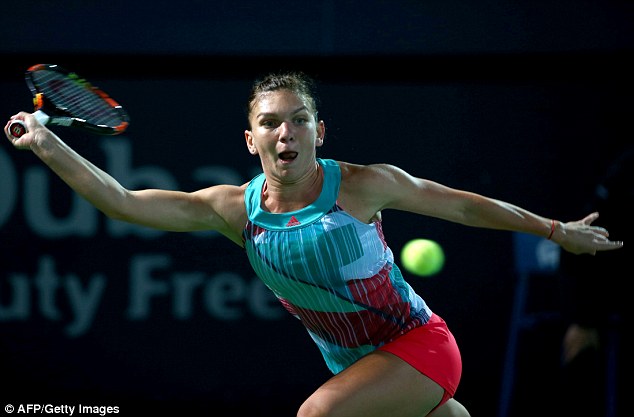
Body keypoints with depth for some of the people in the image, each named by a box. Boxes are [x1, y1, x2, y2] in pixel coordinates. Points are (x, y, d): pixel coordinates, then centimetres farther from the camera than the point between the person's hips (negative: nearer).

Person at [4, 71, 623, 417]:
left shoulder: (363, 184, -13)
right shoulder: (236, 210, -5)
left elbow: (464, 206, -1)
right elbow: (124, 202, -9)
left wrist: (556, 230, 6)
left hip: (419, 345, -5)